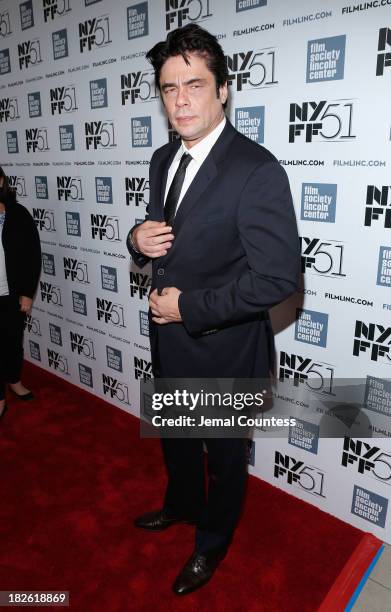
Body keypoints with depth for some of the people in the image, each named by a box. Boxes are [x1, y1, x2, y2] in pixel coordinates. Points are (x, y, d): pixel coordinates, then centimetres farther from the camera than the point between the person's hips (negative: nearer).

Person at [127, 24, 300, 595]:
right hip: (169, 339, 7)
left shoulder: (257, 170, -22)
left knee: (225, 452, 19)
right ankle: (182, 504, 59)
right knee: (176, 436, 28)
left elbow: (278, 275, -26)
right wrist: (139, 240, -10)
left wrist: (190, 307, -21)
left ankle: (213, 541, 48)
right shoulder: (163, 160, 3)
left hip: (223, 349, -7)